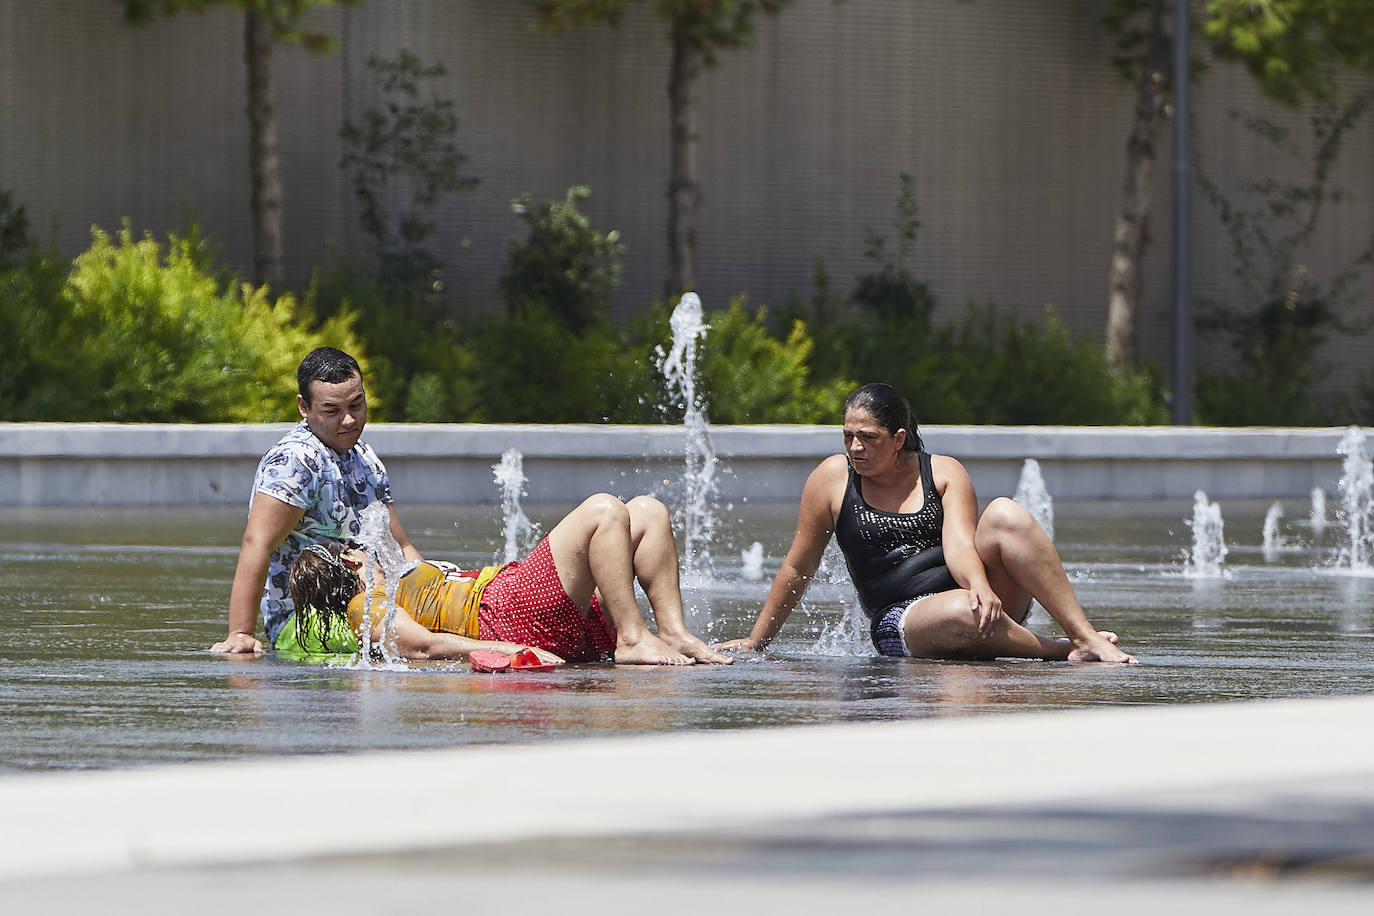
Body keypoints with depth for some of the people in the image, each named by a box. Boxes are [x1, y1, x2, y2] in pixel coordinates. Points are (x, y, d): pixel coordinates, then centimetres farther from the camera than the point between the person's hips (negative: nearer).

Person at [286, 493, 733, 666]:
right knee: (604, 510, -21)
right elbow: (422, 644, -12)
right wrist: (515, 651, -25)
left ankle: (674, 633, -9)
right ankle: (633, 638, -24)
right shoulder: (367, 607, 4)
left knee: (648, 512, 7)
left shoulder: (396, 589, 33)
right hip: (511, 617, -10)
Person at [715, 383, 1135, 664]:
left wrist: (980, 585, -33)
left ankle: (1085, 634, -32)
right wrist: (754, 643, 14)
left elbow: (959, 543, -10)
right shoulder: (832, 478, 5)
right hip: (899, 619, -2)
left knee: (1004, 514, -27)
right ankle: (1066, 651, -24)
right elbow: (798, 568, 11)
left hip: (969, 592, 2)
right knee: (962, 614, -40)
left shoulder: (944, 473, 6)